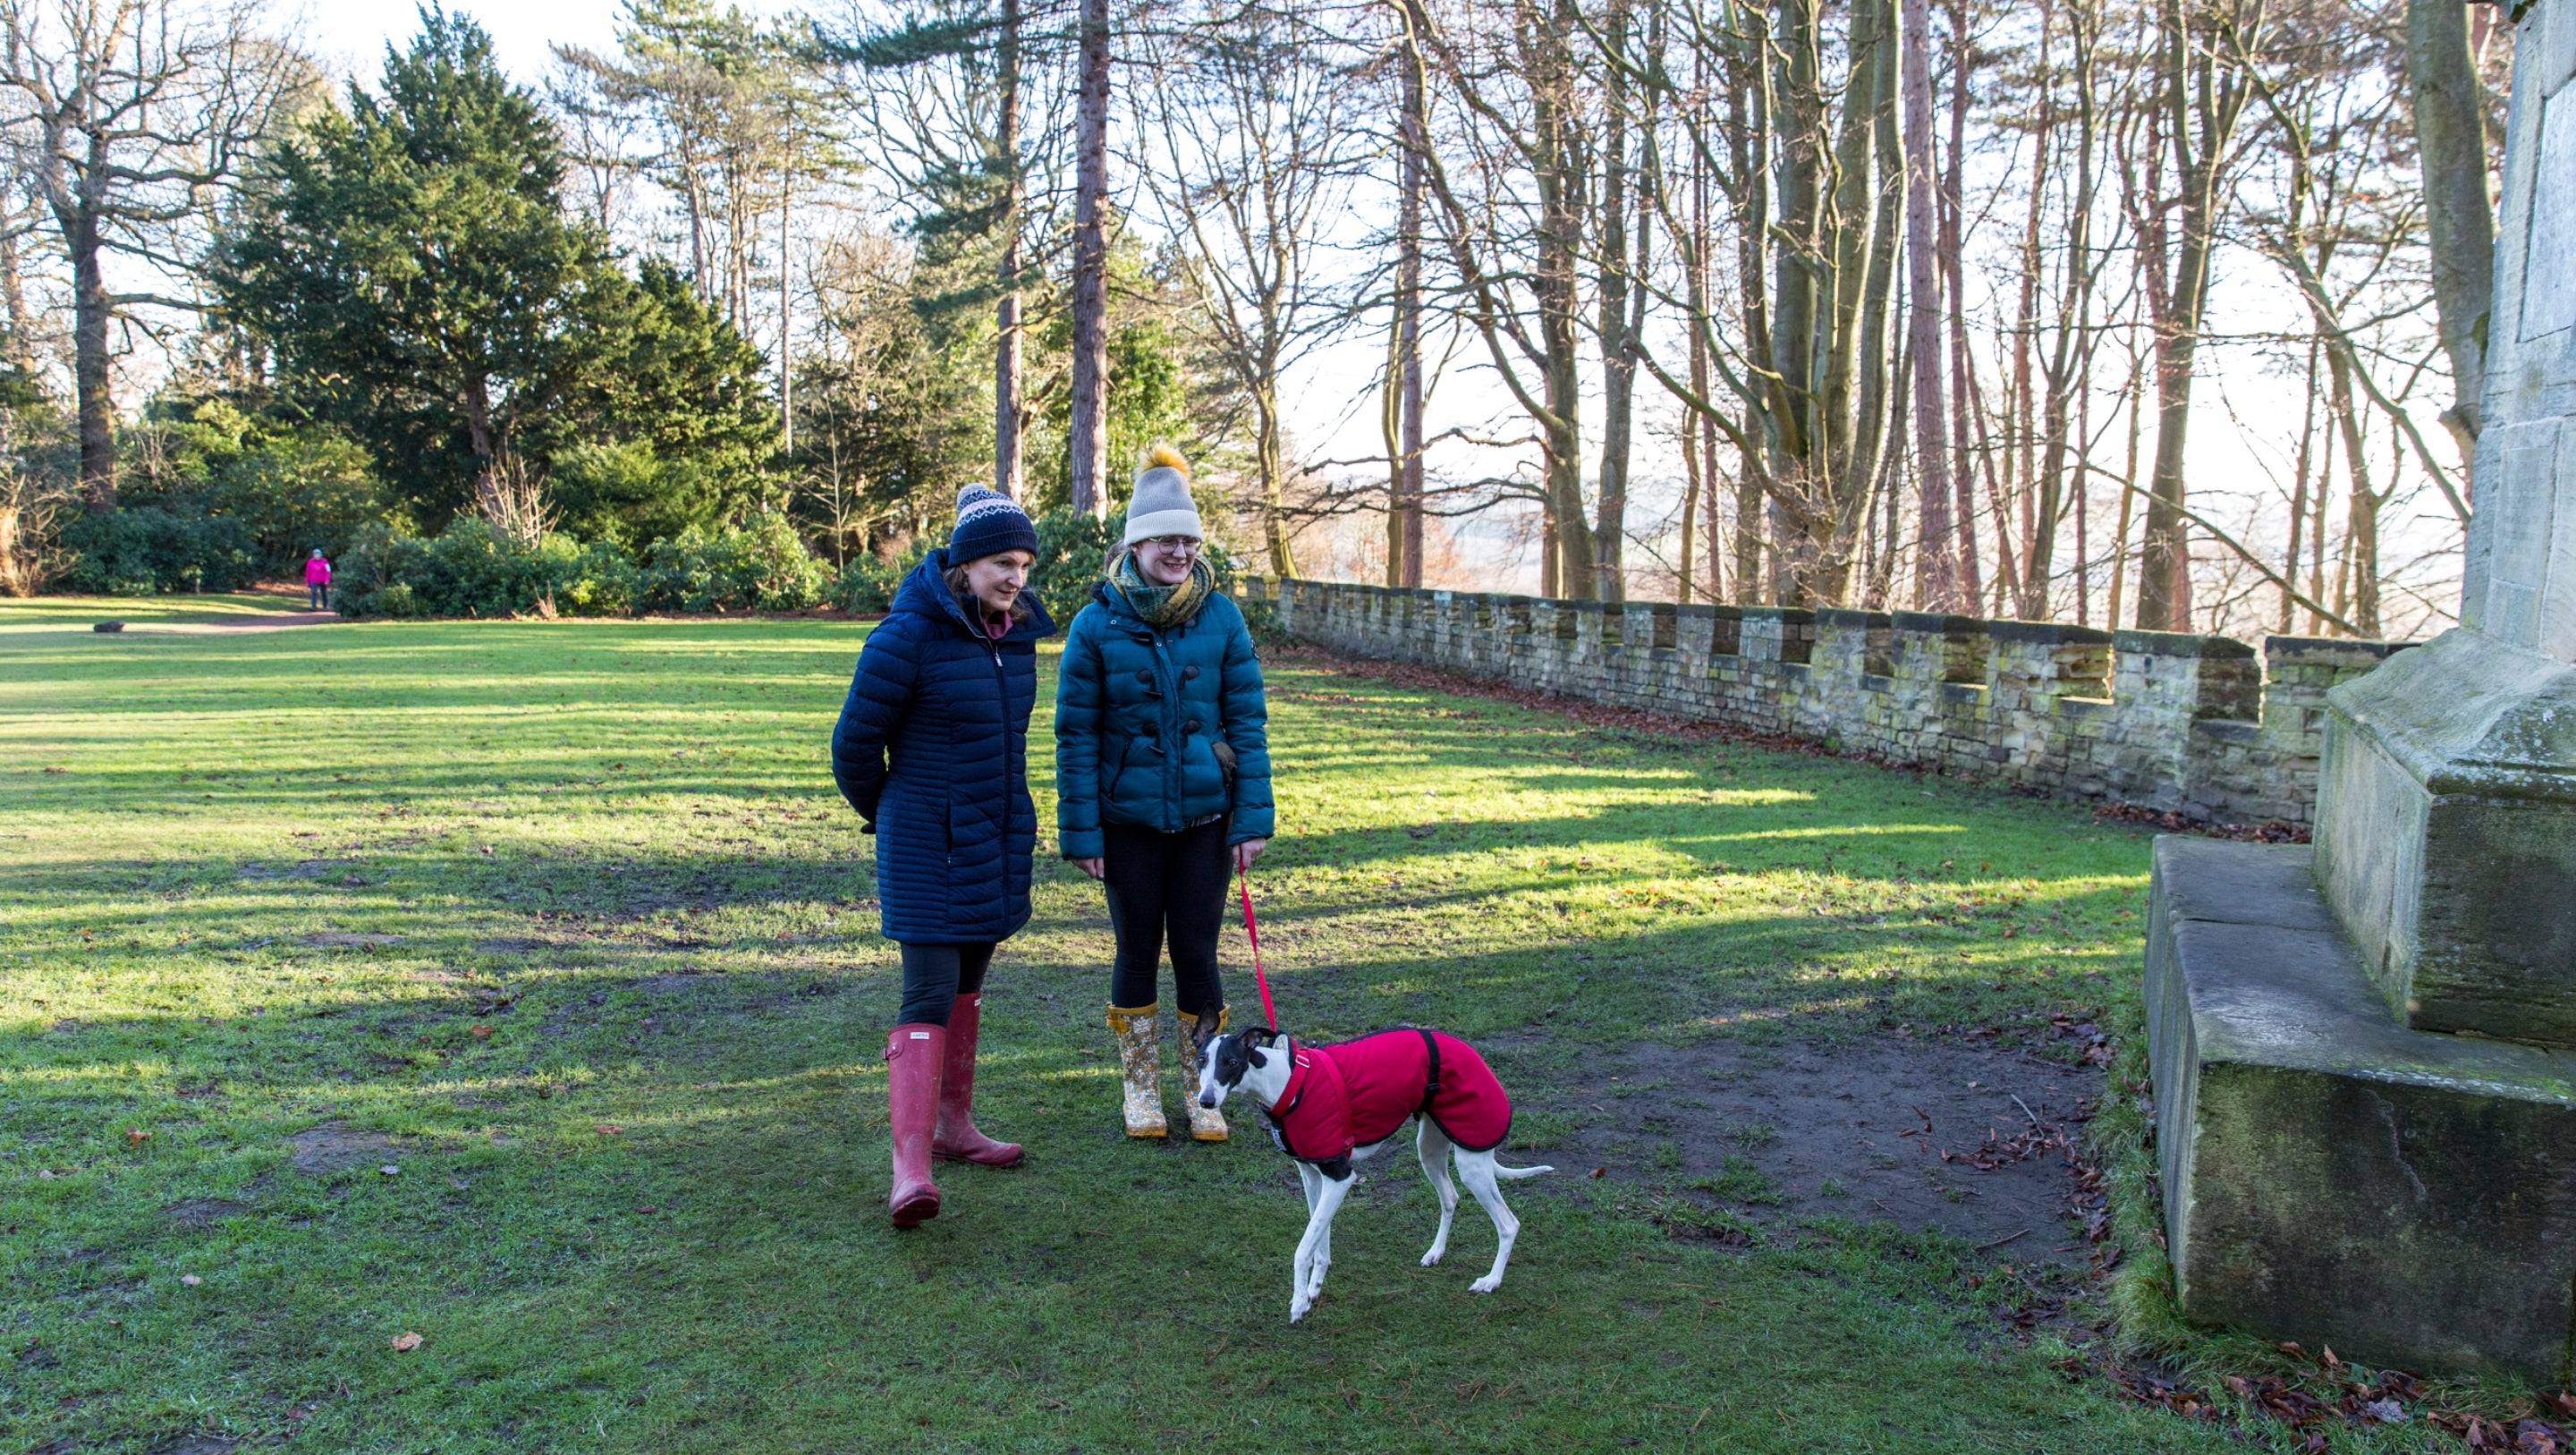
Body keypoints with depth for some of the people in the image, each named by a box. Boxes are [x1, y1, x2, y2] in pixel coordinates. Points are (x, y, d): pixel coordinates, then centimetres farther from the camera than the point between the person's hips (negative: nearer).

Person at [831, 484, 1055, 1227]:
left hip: (1000, 837, 7)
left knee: (968, 983, 17)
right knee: (930, 993, -11)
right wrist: (887, 815, 6)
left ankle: (953, 1124, 31)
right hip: (928, 844, -7)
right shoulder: (909, 635, -16)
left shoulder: (1017, 631, 5)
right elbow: (855, 743, -7)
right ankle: (910, 1165, -11)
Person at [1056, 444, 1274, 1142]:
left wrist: (1253, 818, -4)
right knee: (1137, 952, 10)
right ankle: (1141, 1089, 27)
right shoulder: (1097, 624, -6)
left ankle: (1204, 1093, 22)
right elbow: (1076, 734, -3)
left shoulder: (1220, 617, -3)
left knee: (1196, 952, 6)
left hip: (1205, 816, 1)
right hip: (1128, 819, 0)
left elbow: (1248, 720, 0)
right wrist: (1080, 830, -6)